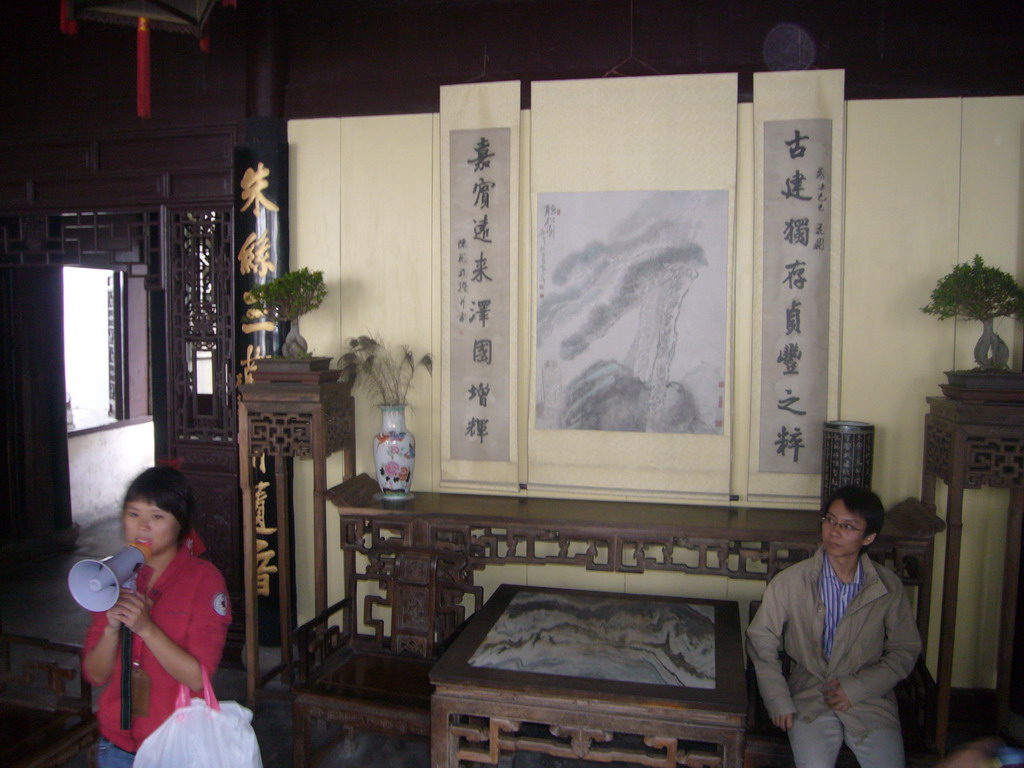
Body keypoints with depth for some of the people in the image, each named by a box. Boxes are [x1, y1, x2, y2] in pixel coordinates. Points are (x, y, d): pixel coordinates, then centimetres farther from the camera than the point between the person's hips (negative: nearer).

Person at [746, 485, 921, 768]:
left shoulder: (888, 587, -2)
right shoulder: (790, 582, -7)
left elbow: (904, 651, 6)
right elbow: (761, 642, 1)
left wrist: (857, 688, -6)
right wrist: (779, 702, -6)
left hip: (871, 701, 2)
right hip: (810, 700, -2)